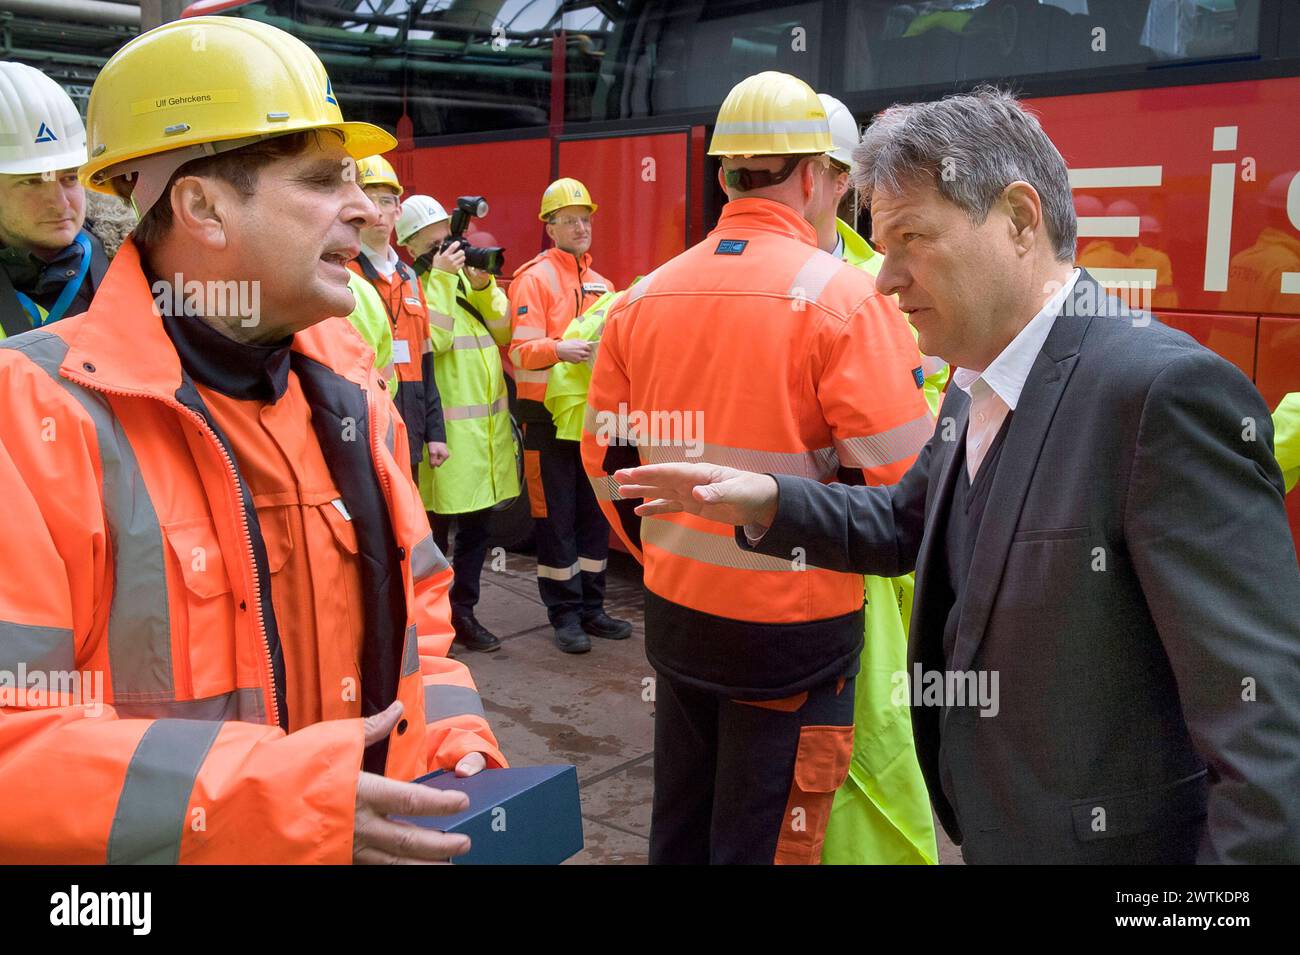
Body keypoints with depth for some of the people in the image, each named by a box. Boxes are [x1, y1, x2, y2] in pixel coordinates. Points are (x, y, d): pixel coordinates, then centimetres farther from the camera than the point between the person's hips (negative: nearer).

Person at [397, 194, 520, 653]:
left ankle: (463, 612, 26)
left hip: (489, 420, 7)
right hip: (444, 422, -7)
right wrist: (440, 278, -17)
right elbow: (430, 341, -19)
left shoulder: (469, 273, 14)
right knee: (436, 524, 2)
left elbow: (503, 330, 6)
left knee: (477, 521, 13)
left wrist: (483, 286, -7)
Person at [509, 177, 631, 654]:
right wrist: (559, 349, -32)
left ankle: (591, 607, 22)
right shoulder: (534, 278, -5)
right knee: (556, 517, -1)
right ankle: (564, 614, 9)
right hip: (548, 414, -7)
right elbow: (522, 349, -14)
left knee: (595, 515, 11)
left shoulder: (600, 283, 16)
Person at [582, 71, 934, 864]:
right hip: (794, 626, -5)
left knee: (679, 831, 21)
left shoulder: (645, 297, 1)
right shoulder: (844, 299, -15)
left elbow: (606, 456, 8)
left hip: (676, 613, 5)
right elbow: (908, 483, -18)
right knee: (764, 842, 10)